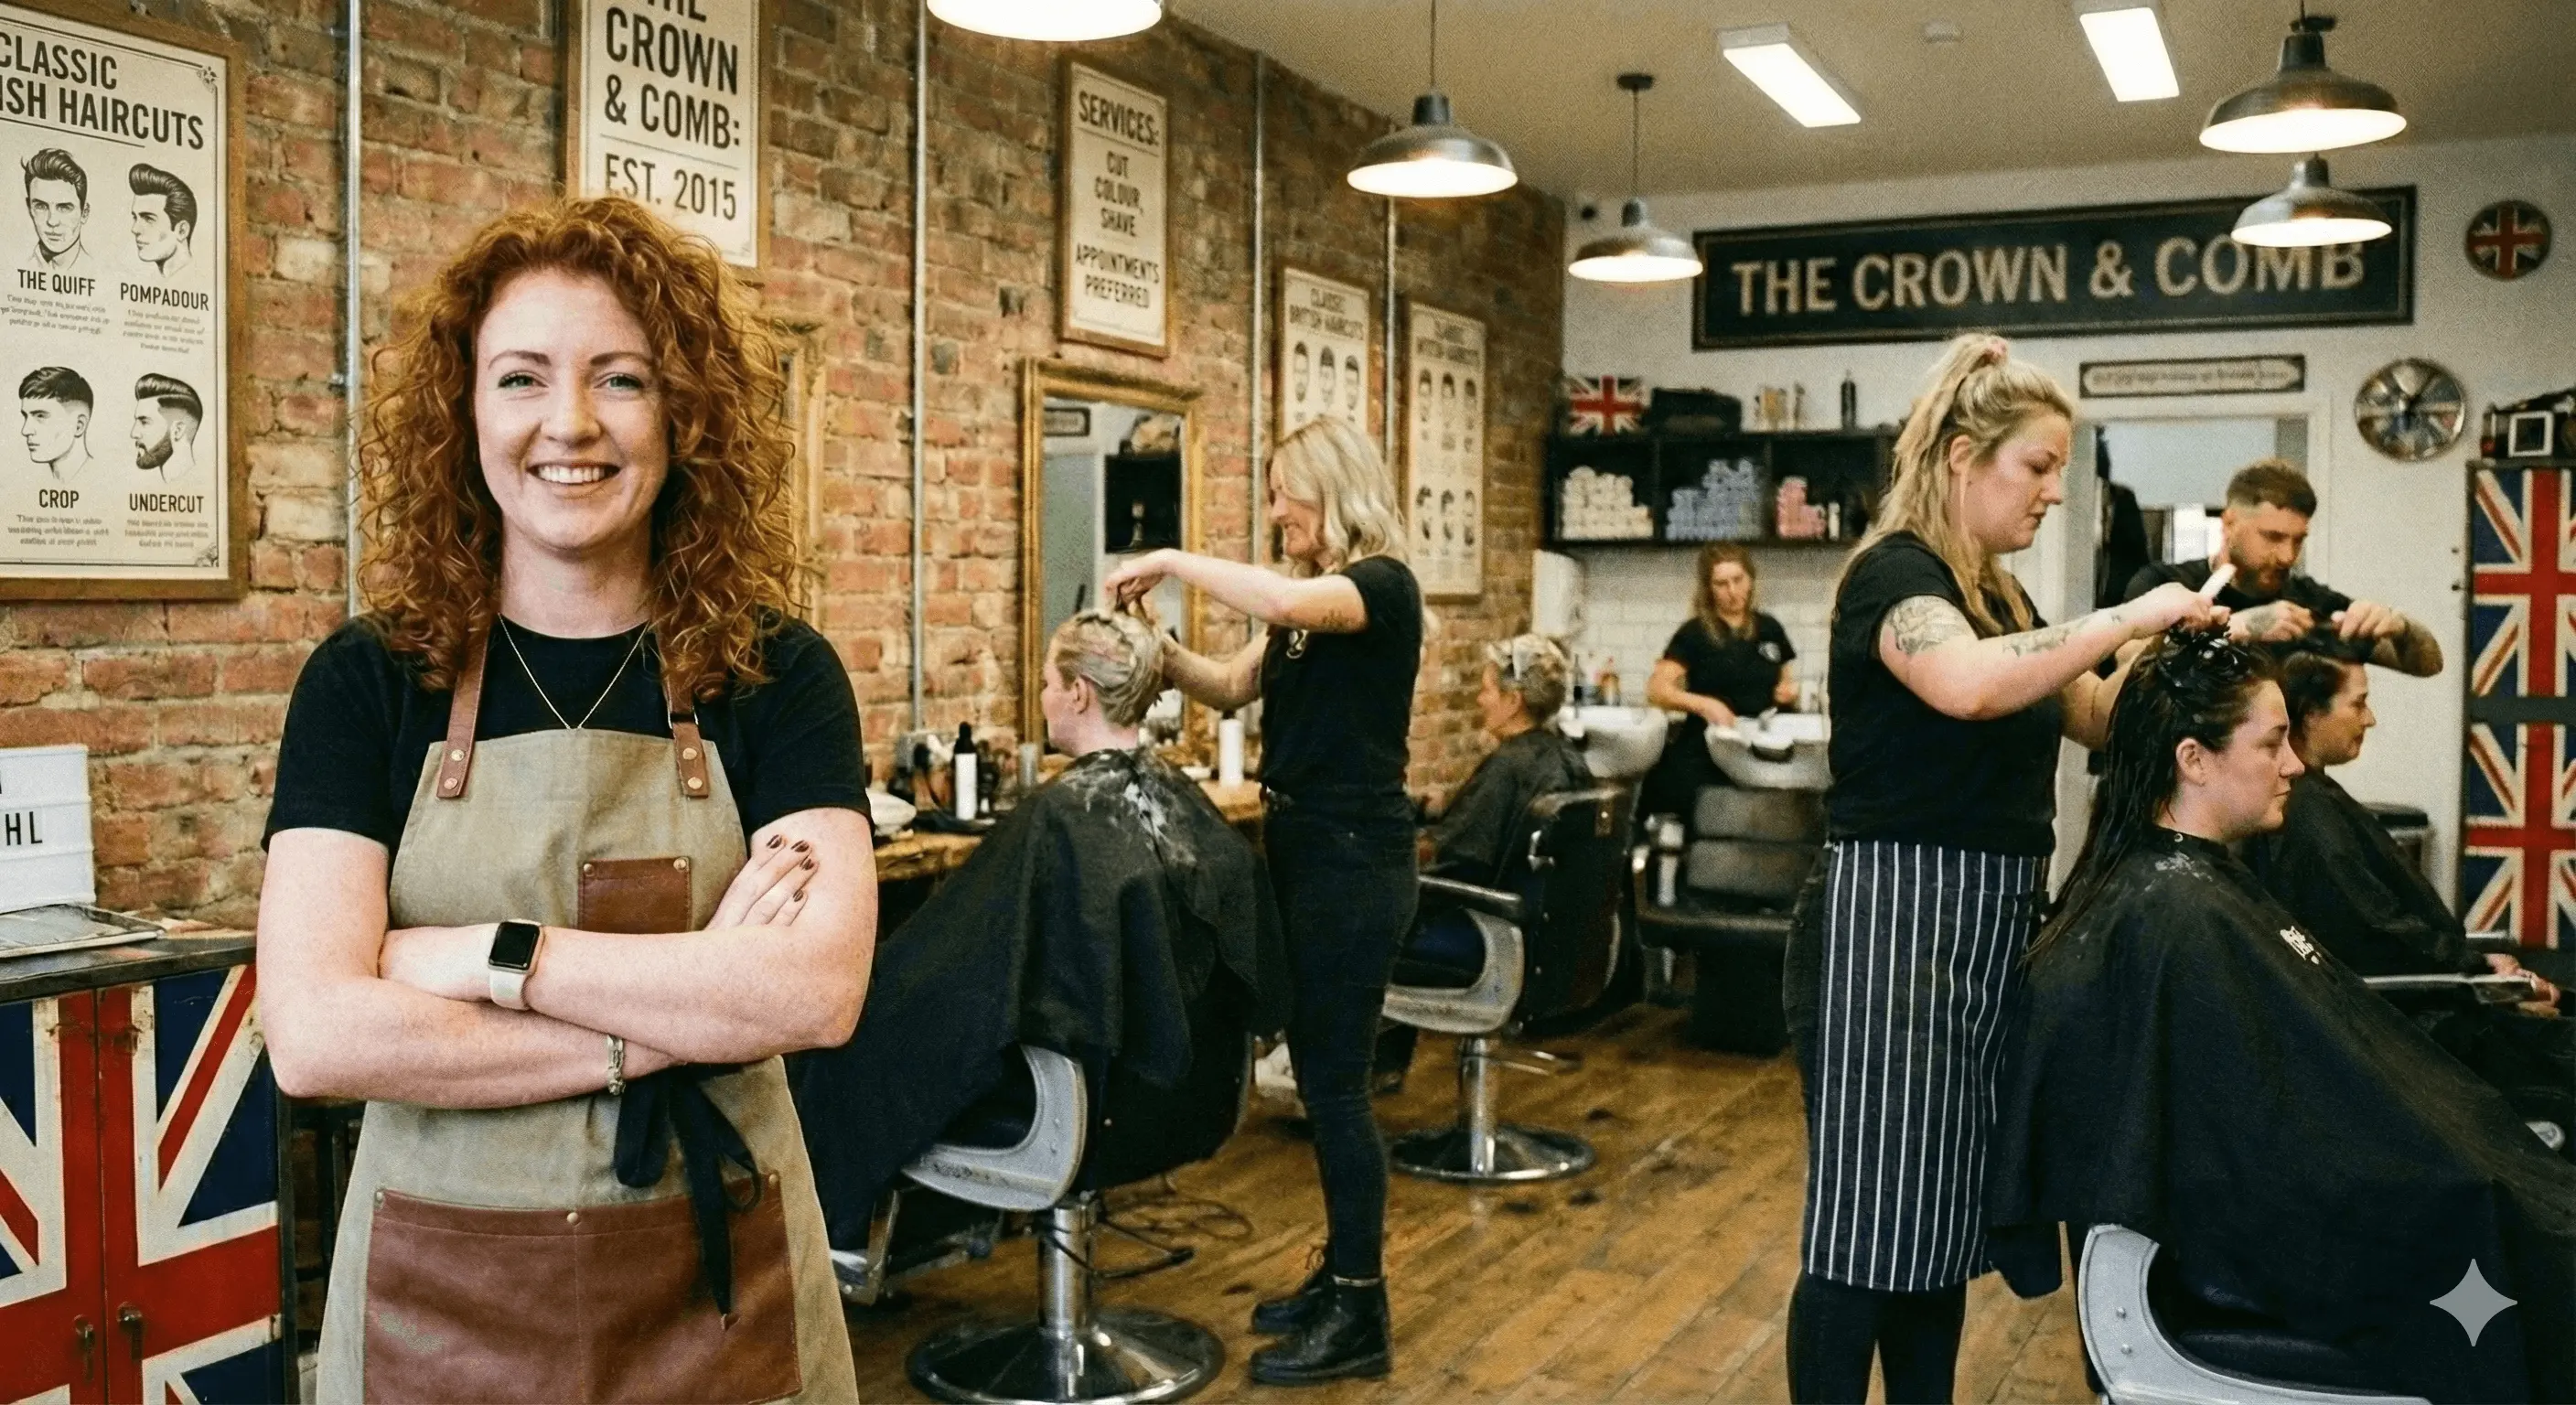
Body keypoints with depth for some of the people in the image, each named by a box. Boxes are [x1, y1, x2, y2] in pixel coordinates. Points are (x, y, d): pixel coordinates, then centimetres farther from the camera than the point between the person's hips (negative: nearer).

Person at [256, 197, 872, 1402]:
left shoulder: (776, 674, -5)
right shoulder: (368, 680, -4)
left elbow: (819, 988, -18)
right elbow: (316, 1032, -16)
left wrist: (489, 956, -19)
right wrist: (690, 1006, -18)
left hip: (718, 1285, 0)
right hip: (439, 1297, 0)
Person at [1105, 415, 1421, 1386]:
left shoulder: (1383, 585, -14)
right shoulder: (1305, 601, 14)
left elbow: (1287, 603, -34)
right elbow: (1233, 687, 14)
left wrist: (1173, 561, -24)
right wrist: (1157, 648, -3)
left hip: (1356, 857, -9)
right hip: (1300, 847, 9)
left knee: (1336, 1081, -5)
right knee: (1318, 1072, 14)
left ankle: (1363, 1315, 5)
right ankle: (1341, 1275, 26)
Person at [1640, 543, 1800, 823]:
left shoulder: (1769, 629, 12)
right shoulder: (1695, 633, -1)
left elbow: (1784, 682, 25)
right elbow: (1657, 690, -13)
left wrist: (1790, 690, 1)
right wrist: (1704, 704, -29)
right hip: (1704, 755, -4)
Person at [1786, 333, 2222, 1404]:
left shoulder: (1999, 594, 16)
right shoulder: (1896, 572, -12)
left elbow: (2097, 716, 20)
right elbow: (1967, 685, -33)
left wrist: (2171, 640, 4)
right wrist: (2123, 619, -24)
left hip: (1990, 924, 9)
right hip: (1895, 921, -9)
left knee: (1948, 1211, 15)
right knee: (1867, 1220, -3)